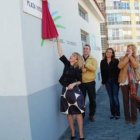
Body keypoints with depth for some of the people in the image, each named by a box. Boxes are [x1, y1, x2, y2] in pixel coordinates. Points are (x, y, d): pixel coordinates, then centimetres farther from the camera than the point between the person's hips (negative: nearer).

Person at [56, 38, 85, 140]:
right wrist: (58, 40, -1)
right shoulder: (67, 64, 4)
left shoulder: (78, 69, -6)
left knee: (78, 112, -1)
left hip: (74, 91, -4)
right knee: (69, 113, 9)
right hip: (65, 91, 5)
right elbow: (60, 52, 2)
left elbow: (80, 81, -1)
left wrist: (73, 84, -20)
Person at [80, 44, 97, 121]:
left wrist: (85, 64, -22)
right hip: (81, 82, 0)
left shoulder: (93, 59, 4)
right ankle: (81, 115, 18)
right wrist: (81, 69, -22)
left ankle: (92, 115, 24)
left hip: (90, 82, 0)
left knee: (92, 99, 8)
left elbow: (94, 68, -15)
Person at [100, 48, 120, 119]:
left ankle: (117, 114, 12)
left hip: (115, 82, -3)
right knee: (111, 98, 9)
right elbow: (102, 72, 5)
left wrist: (117, 80, -12)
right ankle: (112, 113, 18)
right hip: (107, 82, 3)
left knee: (115, 98, 0)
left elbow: (118, 71, -7)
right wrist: (104, 81, 0)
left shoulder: (116, 61, -4)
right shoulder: (102, 62, 5)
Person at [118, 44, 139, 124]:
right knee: (126, 100, 6)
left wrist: (130, 56, -10)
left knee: (133, 100, 3)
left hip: (133, 82, -1)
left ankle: (134, 117, 13)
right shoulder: (123, 58, 8)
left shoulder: (136, 58, 7)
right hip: (124, 82, 1)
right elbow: (120, 66, -13)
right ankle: (127, 117, 15)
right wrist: (127, 57, -11)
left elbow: (136, 66, -15)